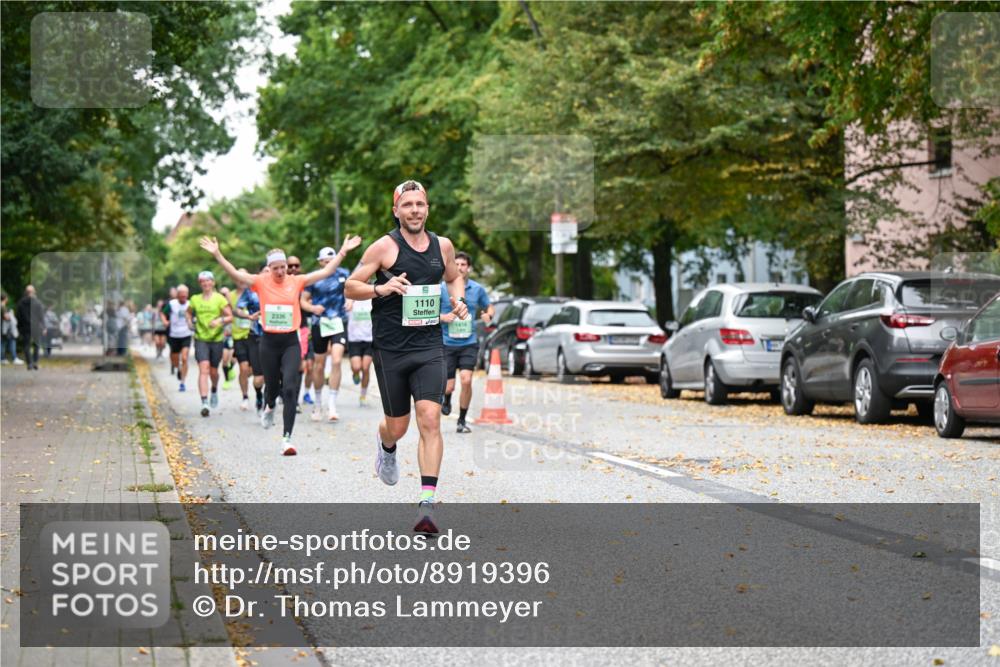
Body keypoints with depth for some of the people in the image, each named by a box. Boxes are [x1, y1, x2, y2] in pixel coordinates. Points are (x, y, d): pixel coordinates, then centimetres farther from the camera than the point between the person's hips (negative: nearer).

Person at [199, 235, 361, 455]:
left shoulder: (296, 282, 1)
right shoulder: (261, 282, 0)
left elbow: (326, 272, 2)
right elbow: (235, 274, -7)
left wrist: (343, 252, -4)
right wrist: (217, 254, -17)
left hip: (290, 341, -1)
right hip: (269, 341, 1)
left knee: (290, 388, -13)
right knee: (271, 385, 15)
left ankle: (287, 438, -13)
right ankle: (269, 407, 53)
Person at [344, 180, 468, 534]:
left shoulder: (443, 246, 7)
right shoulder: (384, 247, -5)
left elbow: (454, 278, 26)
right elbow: (350, 287, -2)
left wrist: (458, 299, 6)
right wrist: (380, 289, -20)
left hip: (430, 348, 2)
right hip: (390, 349, -2)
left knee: (430, 420, -13)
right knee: (397, 426, 8)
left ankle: (427, 504, -16)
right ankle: (385, 444, 48)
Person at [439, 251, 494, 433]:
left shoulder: (478, 289, 4)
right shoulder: (441, 289, -2)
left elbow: (489, 307, 20)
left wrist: (488, 315, -3)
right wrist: (442, 317, -14)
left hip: (469, 344, 1)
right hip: (447, 343, -1)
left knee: (466, 380, -17)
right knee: (449, 387, -2)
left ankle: (462, 421, 0)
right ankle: (447, 400, 38)